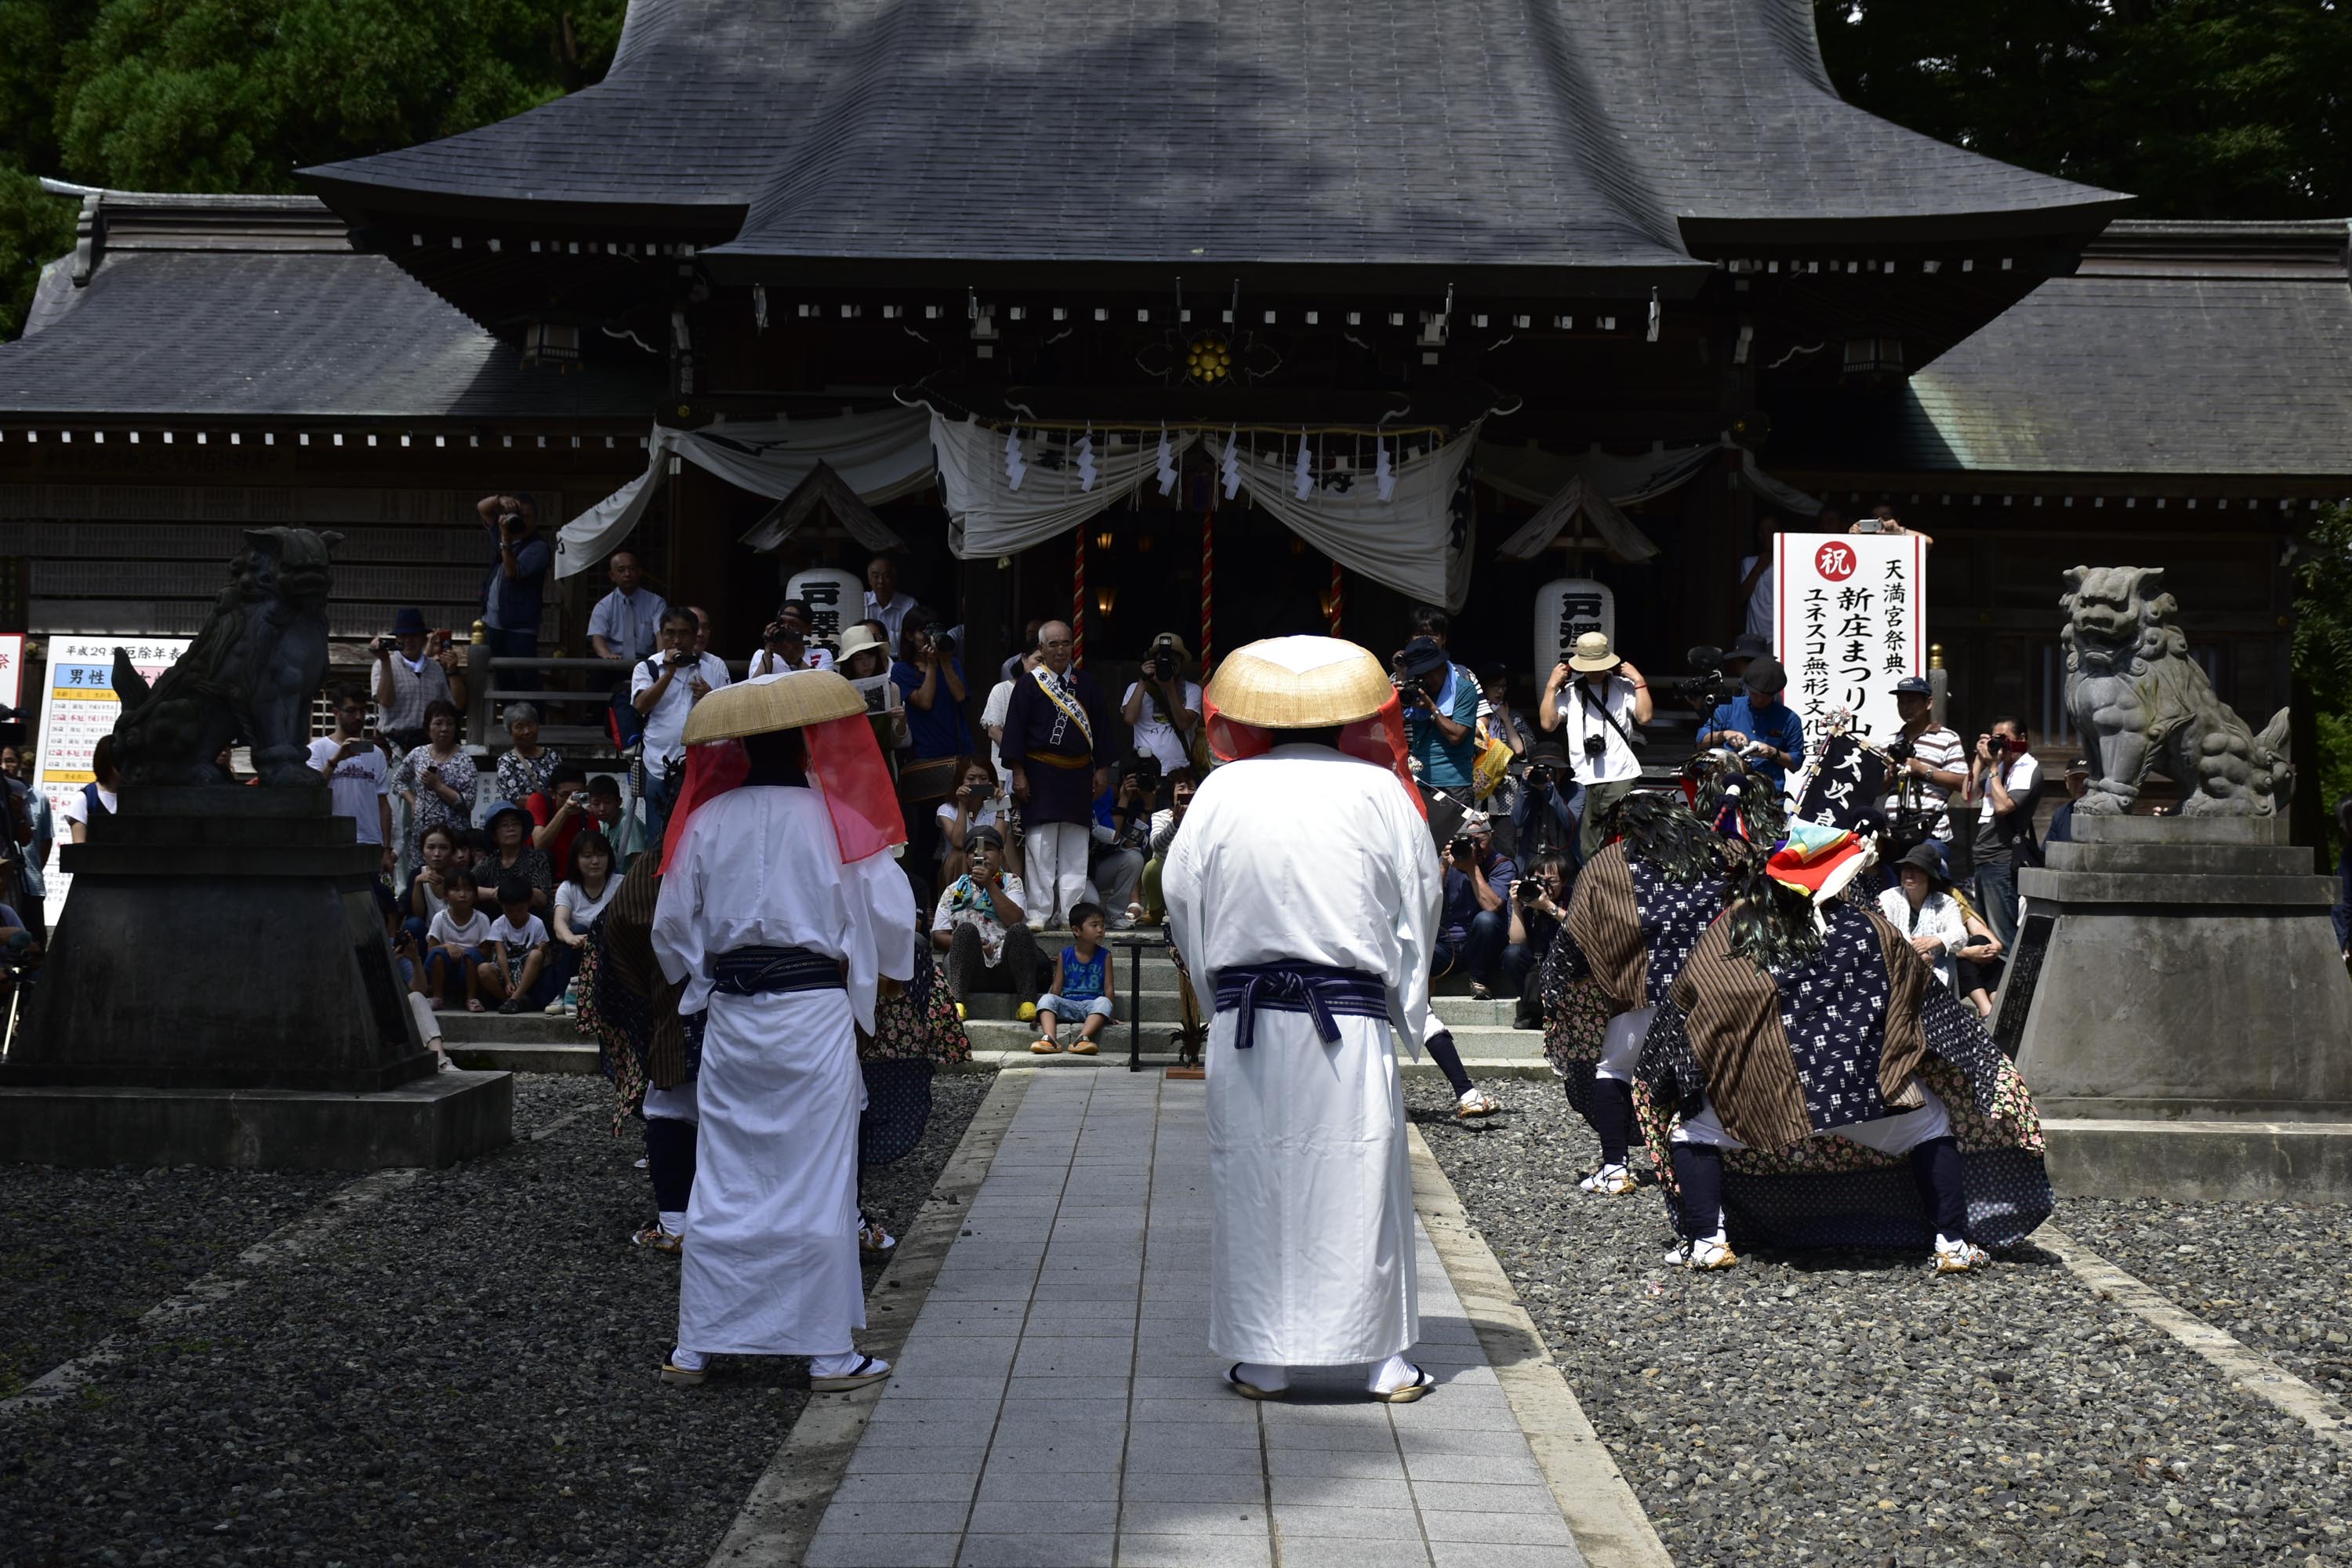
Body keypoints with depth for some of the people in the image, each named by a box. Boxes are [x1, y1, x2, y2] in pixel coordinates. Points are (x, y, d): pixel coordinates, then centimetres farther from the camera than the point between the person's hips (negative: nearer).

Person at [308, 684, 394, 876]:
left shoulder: (376, 753, 13)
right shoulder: (318, 749, 1)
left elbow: (383, 804, 12)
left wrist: (387, 849, 5)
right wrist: (336, 759, -23)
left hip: (371, 845, 4)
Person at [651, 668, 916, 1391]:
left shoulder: (708, 822, 2)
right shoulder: (835, 819, -5)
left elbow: (672, 931, 7)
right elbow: (892, 915, -4)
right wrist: (873, 977, 15)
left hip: (730, 1014, 3)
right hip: (816, 1013, -3)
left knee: (723, 1180, 9)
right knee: (818, 1182, 2)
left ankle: (696, 1347, 14)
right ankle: (829, 1352, 7)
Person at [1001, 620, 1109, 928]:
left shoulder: (1085, 683, 10)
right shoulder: (1028, 685, -1)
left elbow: (1100, 727, 13)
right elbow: (1014, 729, -3)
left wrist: (1103, 769, 7)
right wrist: (1018, 773, -9)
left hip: (1078, 775, 4)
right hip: (1040, 775, -3)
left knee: (1075, 850, 5)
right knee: (1040, 848, -3)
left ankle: (1071, 912, 9)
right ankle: (1041, 912, 1)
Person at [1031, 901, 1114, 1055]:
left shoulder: (1104, 956, 8)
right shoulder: (1065, 956, 9)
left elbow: (1108, 988, 3)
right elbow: (1056, 988, 9)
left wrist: (1108, 1014, -10)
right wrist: (1046, 1012, -3)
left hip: (1092, 1005, -1)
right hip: (1068, 1005, 1)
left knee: (1103, 1002, -34)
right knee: (1046, 999, -26)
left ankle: (1083, 1039, -51)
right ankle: (1049, 1038, -48)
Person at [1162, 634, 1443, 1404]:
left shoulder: (1221, 792, 1)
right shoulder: (1380, 792, -2)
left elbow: (1181, 900, 7)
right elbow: (1420, 906, 5)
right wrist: (1407, 1013, 16)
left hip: (1246, 1023, 1)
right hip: (1352, 1023, -1)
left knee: (1253, 1181, 8)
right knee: (1362, 1182, 6)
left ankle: (1262, 1361, 14)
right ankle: (1384, 1361, 13)